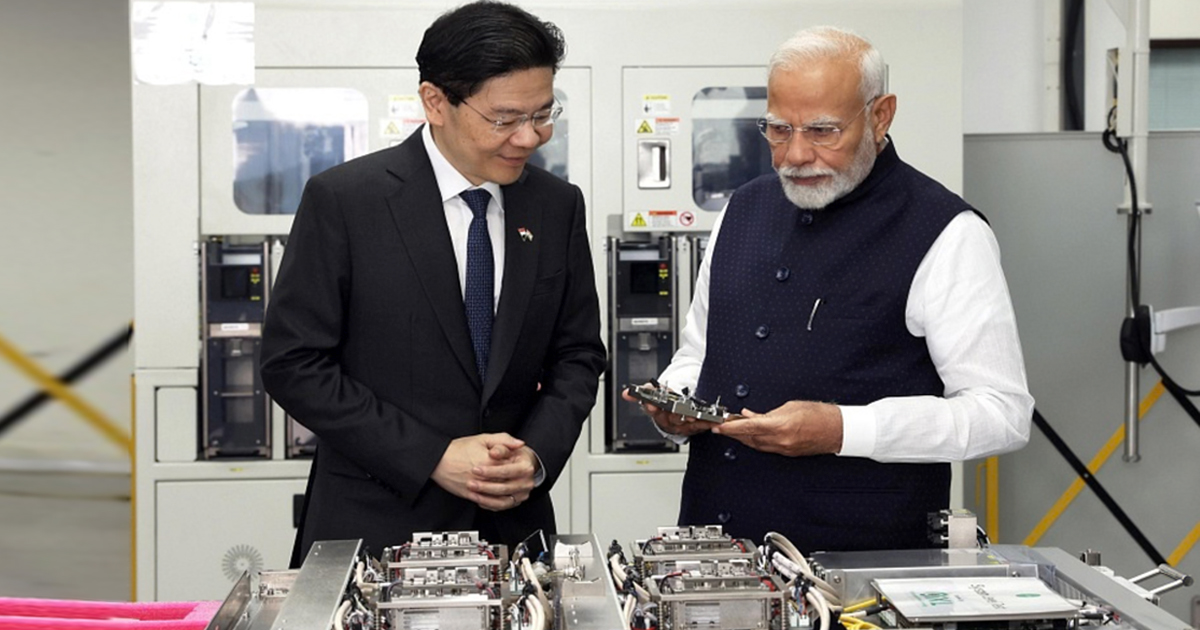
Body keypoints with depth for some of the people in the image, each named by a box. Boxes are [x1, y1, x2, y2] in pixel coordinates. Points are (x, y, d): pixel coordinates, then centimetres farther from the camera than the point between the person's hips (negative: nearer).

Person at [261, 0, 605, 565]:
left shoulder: (558, 206, 2)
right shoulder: (342, 201, -10)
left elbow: (578, 354, 8)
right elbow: (293, 365, -11)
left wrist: (537, 454, -10)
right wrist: (432, 458, -16)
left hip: (514, 524, 4)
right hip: (375, 525, -3)